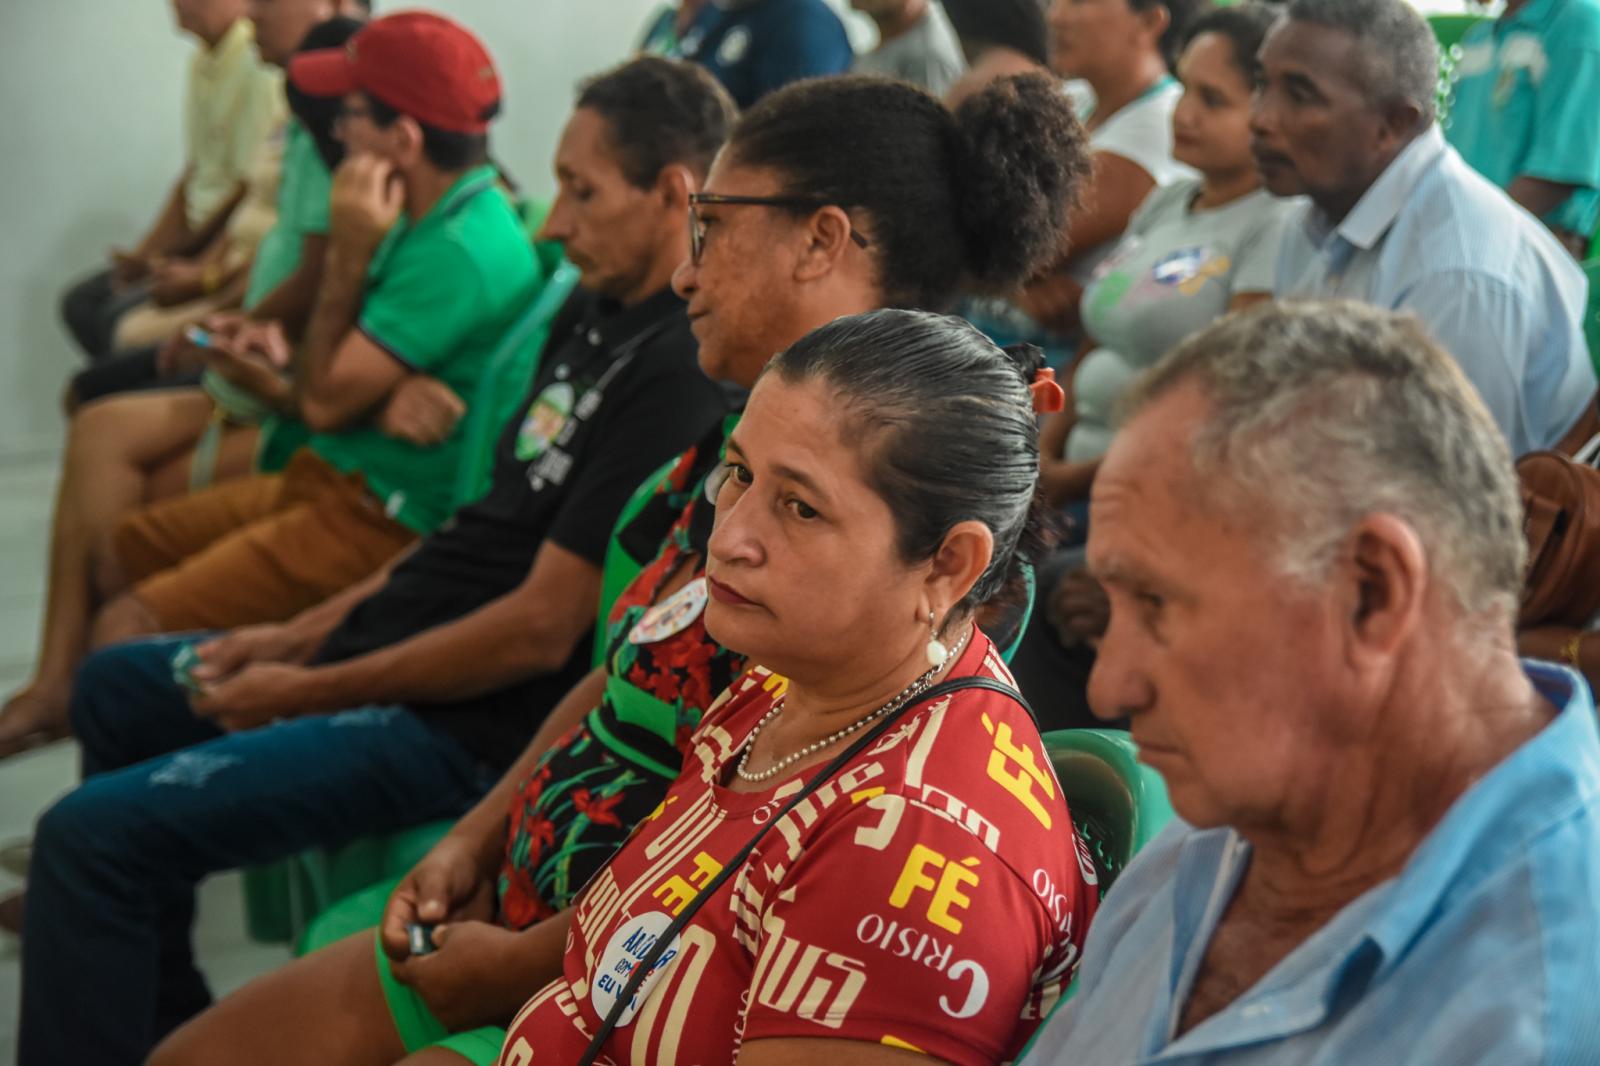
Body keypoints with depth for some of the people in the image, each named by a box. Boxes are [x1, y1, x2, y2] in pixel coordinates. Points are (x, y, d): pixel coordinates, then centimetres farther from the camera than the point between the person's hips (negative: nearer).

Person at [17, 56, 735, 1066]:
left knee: (94, 831, -19)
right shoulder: (598, 317, 8)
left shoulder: (682, 378, -23)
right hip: (388, 646, 11)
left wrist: (308, 692, -13)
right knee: (115, 687, 26)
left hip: (468, 726, -11)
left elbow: (541, 629, -23)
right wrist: (305, 634, 10)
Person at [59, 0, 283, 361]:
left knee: (118, 316, -19)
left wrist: (176, 257, -11)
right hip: (198, 240, 10)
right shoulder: (204, 61, 12)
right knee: (80, 303, 7)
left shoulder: (260, 64, -19)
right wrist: (144, 254, 6)